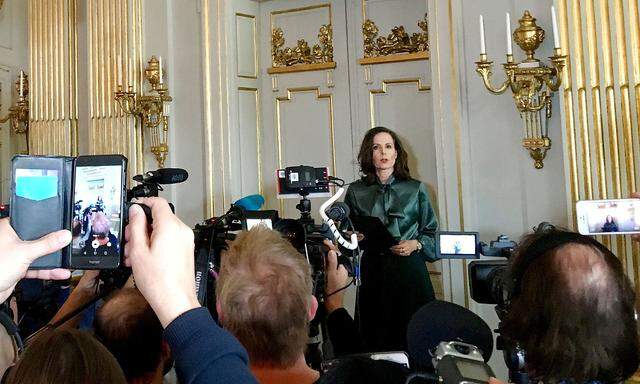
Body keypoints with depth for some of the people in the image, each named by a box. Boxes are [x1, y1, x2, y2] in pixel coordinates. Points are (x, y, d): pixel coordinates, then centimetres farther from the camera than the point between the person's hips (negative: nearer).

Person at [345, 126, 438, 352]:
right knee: (377, 340, 3)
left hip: (410, 270, 0)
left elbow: (431, 231, 10)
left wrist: (416, 244, -8)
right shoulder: (356, 191, 8)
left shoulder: (416, 189, 7)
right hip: (374, 271, 0)